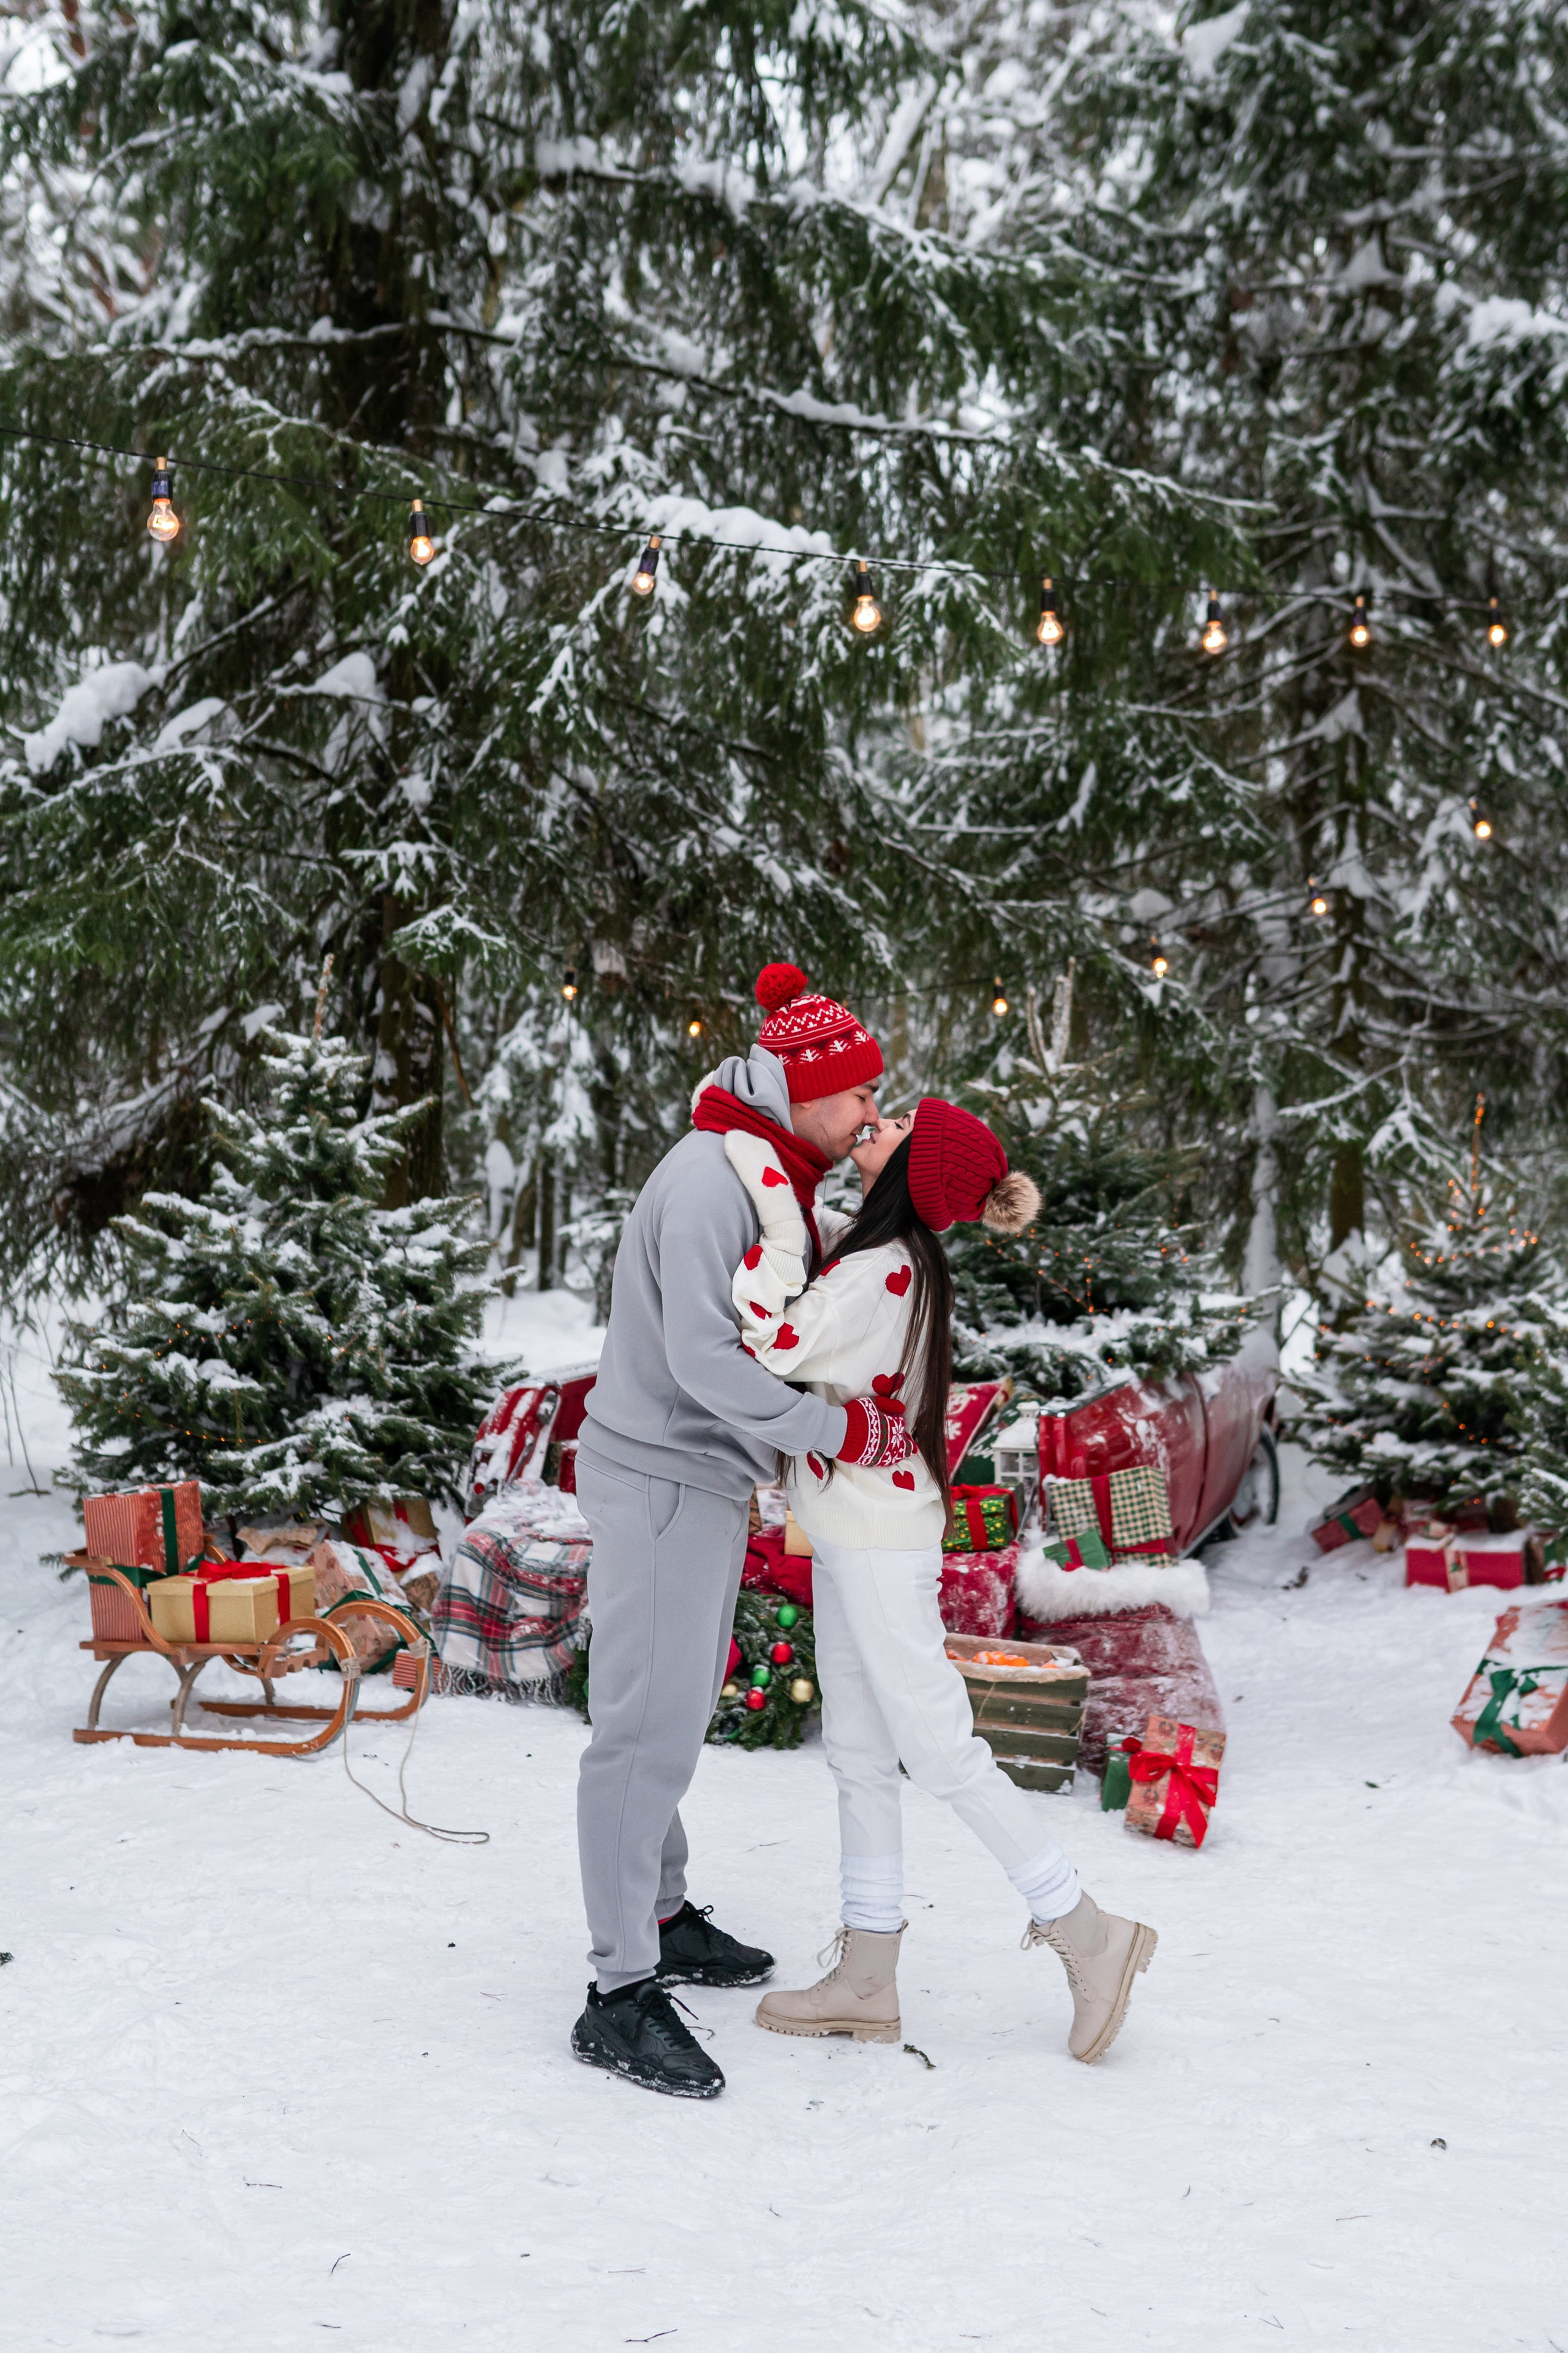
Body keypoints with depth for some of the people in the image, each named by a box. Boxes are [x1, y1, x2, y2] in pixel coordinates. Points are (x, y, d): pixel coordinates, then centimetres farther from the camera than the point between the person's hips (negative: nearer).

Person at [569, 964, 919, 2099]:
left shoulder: (778, 1177, 11)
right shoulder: (712, 1176, -20)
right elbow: (703, 1358, -27)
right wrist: (845, 1431, -22)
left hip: (706, 1475, 10)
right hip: (660, 1478, -10)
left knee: (681, 1708, 19)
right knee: (650, 1727, -8)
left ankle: (660, 1919, 33)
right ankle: (623, 1996, -5)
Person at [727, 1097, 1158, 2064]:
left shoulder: (885, 1272, -22)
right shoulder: (899, 1260, 7)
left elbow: (781, 1342, -33)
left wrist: (769, 1202, -29)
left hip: (878, 1540, -10)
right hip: (853, 1536, 10)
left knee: (938, 1748, -3)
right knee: (858, 1753, 12)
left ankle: (1086, 1933, 8)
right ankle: (867, 1981, 19)